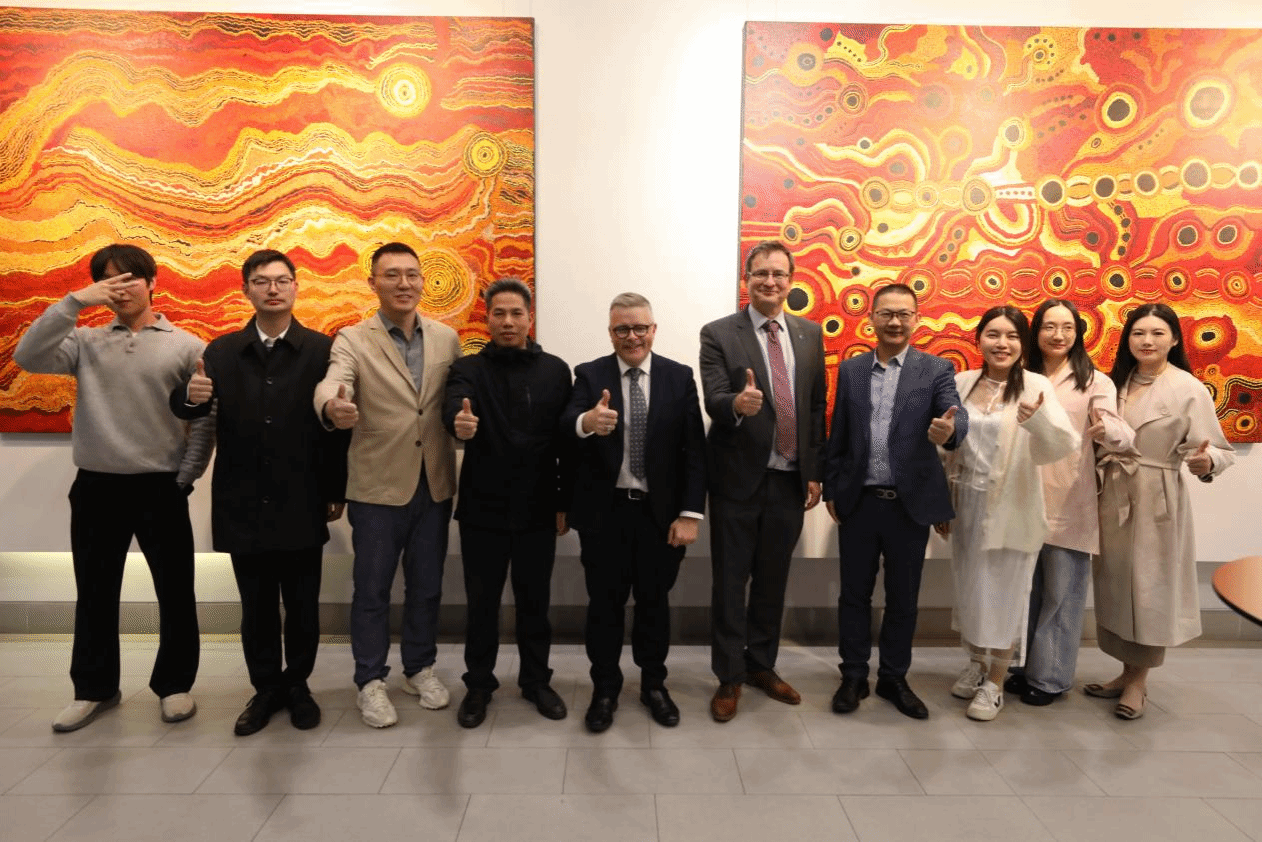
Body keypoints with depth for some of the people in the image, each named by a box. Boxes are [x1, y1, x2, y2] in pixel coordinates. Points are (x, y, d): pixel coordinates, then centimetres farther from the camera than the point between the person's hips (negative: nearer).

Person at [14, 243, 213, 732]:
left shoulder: (185, 346, -1)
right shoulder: (86, 342, 6)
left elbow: (206, 418, -1)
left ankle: (174, 684, 24)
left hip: (160, 488, -2)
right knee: (95, 593, 13)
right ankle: (94, 689, 30)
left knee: (175, 592, 7)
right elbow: (28, 358, -11)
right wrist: (74, 302, -14)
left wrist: (186, 478, -5)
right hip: (96, 487, 2)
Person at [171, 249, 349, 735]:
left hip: (302, 506, -2)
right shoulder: (222, 352, 5)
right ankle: (266, 689, 32)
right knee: (256, 609, 14)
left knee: (302, 607, 11)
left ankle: (298, 686, 31)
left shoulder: (322, 350, -3)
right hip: (244, 507, 2)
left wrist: (337, 493, -5)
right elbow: (182, 408, -2)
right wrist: (191, 395, -27)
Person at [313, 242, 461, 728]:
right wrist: (333, 407, -46)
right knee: (372, 589, 10)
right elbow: (331, 383, -25)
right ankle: (371, 680, 27)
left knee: (426, 586, 16)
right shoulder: (352, 341, -6)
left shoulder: (447, 338, 4)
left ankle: (420, 668, 34)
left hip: (435, 485, 3)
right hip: (378, 487, -3)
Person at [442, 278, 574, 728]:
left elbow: (566, 441, 1)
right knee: (482, 601, 11)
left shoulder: (555, 370, 2)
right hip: (483, 507, 0)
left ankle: (536, 680, 31)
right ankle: (479, 683, 30)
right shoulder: (468, 368, 1)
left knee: (534, 600, 13)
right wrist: (459, 421, -45)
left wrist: (565, 502, -1)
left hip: (537, 509, 1)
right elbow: (453, 406, -21)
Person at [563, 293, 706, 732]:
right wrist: (586, 422, -45)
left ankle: (653, 684, 33)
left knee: (654, 601, 15)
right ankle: (604, 689, 29)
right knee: (604, 604, 11)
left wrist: (690, 513, -10)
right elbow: (565, 425, -21)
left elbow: (694, 450, -4)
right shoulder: (589, 375, -2)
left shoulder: (679, 377, -1)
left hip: (660, 512, 1)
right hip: (604, 512, 0)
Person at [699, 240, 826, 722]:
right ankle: (729, 677, 22)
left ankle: (761, 666, 33)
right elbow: (713, 401, -17)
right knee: (730, 582, 6)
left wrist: (815, 473, 5)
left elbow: (816, 407, 9)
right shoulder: (718, 334, -6)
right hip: (738, 479, -4)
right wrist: (738, 404, -41)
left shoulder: (810, 335, 7)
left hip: (790, 480, 4)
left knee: (773, 580, 16)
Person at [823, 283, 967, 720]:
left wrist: (949, 429, -40)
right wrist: (831, 490, 5)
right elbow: (837, 436, 7)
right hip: (858, 502, 1)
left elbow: (957, 414, -17)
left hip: (910, 504, -1)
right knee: (855, 593, 10)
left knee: (903, 598, 12)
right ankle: (854, 676, 26)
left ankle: (894, 678, 29)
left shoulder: (936, 369, -1)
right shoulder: (850, 369, 5)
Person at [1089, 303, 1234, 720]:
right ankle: (1127, 673, 29)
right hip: (1114, 496, 6)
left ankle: (1138, 681, 20)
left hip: (1158, 499, -5)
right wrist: (1101, 465, -8)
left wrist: (1206, 461, -34)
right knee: (1117, 583, 13)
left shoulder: (1189, 389, -10)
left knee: (1150, 586, 4)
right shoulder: (1118, 382, 6)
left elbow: (1220, 450, -14)